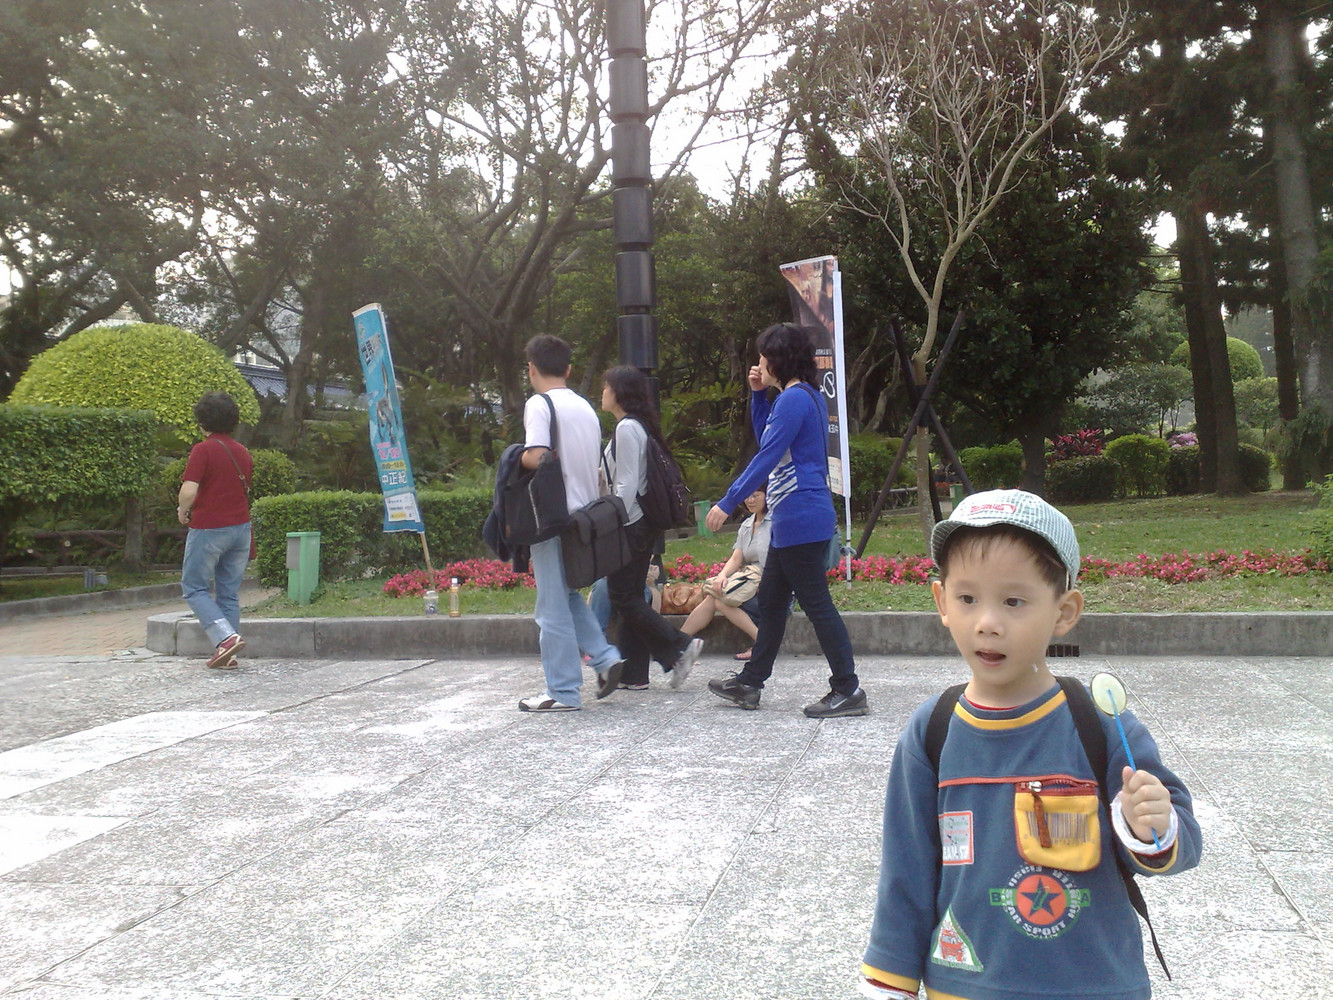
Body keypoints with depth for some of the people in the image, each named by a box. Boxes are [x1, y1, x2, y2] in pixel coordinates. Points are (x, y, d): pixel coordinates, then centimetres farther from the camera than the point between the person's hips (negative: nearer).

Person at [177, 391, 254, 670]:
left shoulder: (203, 450, -11)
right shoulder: (242, 451, 11)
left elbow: (189, 491, -20)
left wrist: (182, 511, 0)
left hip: (209, 529, -6)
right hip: (240, 528, 6)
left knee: (194, 588, 5)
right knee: (230, 592, 10)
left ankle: (226, 637, -13)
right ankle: (226, 655, 10)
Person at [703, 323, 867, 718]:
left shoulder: (794, 399, -15)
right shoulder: (807, 397, 17)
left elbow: (766, 457, -19)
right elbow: (766, 439, 28)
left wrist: (727, 503, -17)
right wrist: (757, 395, 16)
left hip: (801, 520, -11)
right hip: (790, 522, 11)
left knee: (817, 605, -5)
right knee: (770, 600, 16)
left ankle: (848, 691, 2)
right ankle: (749, 683, 25)